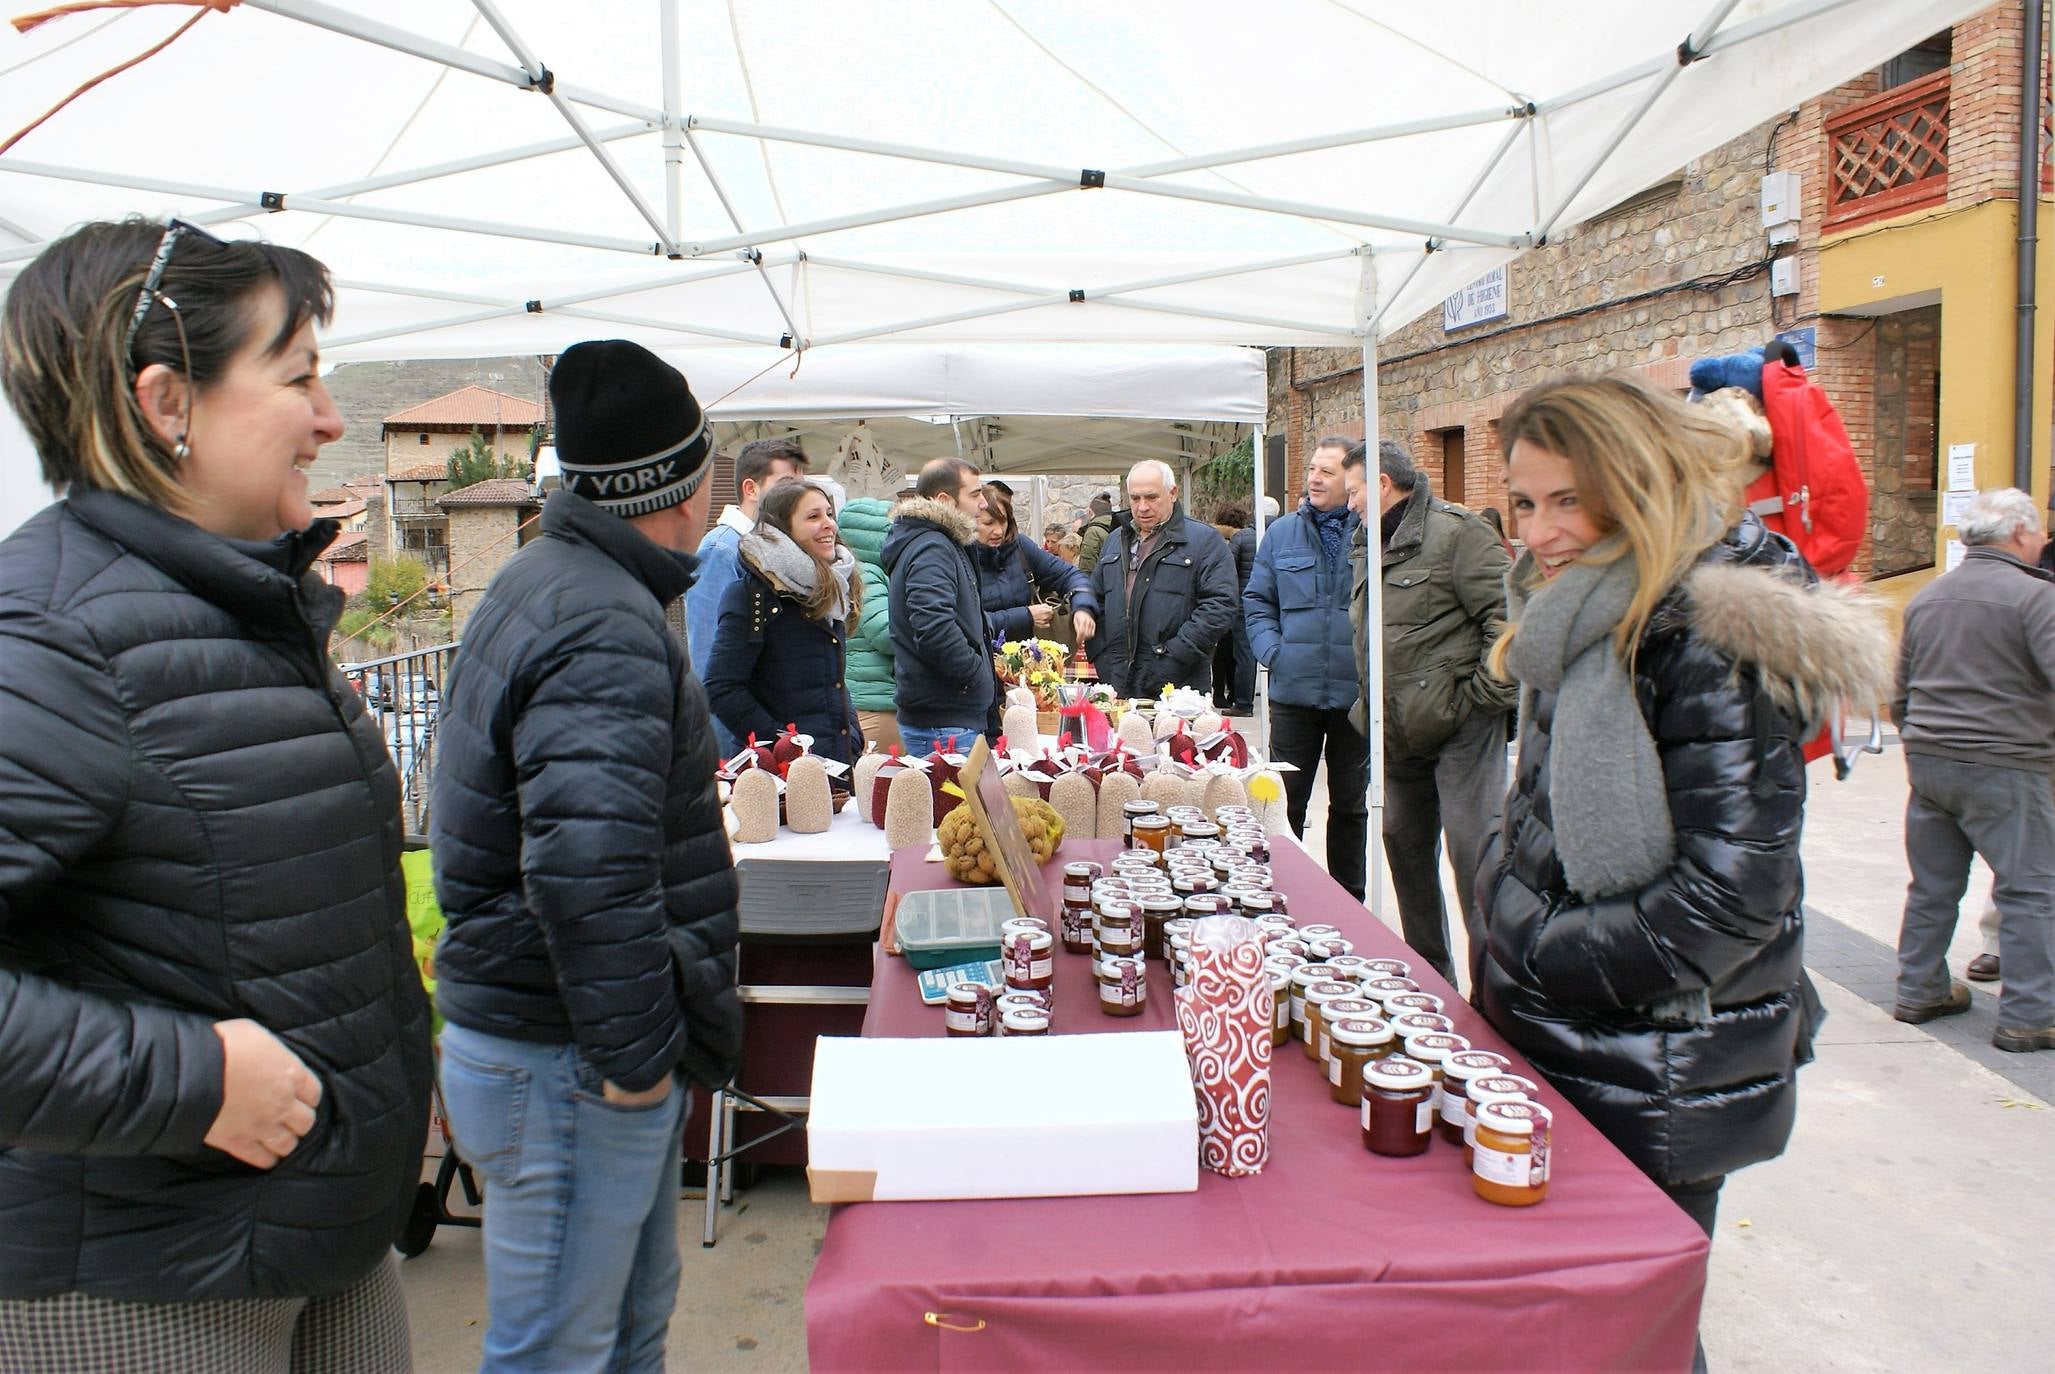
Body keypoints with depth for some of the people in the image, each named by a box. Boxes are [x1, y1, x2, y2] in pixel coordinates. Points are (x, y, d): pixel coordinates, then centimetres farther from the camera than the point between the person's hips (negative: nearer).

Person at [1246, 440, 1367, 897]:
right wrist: (1271, 649, -3)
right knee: (1285, 803, 9)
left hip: (1355, 692, -2)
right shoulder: (1283, 533, 5)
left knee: (1350, 804, 15)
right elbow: (1257, 599, 11)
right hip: (1294, 690, 2)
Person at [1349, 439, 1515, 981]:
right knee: (1405, 850, 15)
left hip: (1460, 727, -9)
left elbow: (1507, 616, -17)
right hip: (1400, 734, 9)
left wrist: (1486, 694, -16)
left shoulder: (1454, 531, -11)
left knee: (1473, 856, -11)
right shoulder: (1370, 549, 17)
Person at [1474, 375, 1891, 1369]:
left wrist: (1532, 956, -16)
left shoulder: (1714, 635, -19)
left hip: (1653, 1083, -8)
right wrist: (1505, 908, 6)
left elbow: (1730, 892, -23)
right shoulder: (1589, 619, 9)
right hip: (1551, 1041, 8)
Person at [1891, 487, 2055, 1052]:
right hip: (2003, 770, -7)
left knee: (1932, 883, 15)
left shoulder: (1926, 597, 12)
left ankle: (1919, 991, 22)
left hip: (1926, 762, 7)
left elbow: (1901, 692, 19)